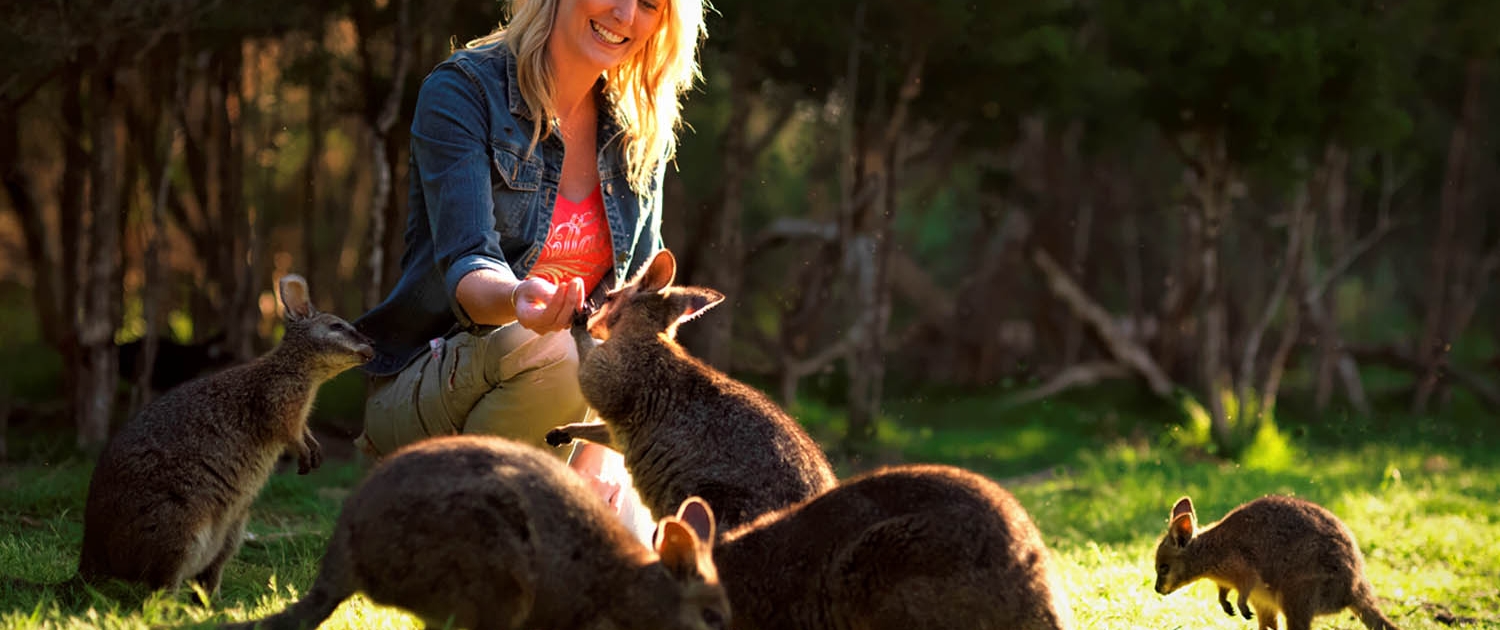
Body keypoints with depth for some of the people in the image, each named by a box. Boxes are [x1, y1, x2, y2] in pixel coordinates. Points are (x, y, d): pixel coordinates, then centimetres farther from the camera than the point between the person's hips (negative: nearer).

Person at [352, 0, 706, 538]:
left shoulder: (638, 133, 5)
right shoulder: (462, 90, -12)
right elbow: (465, 264, -23)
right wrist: (516, 299, -47)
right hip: (420, 387, -5)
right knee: (546, 353, -37)